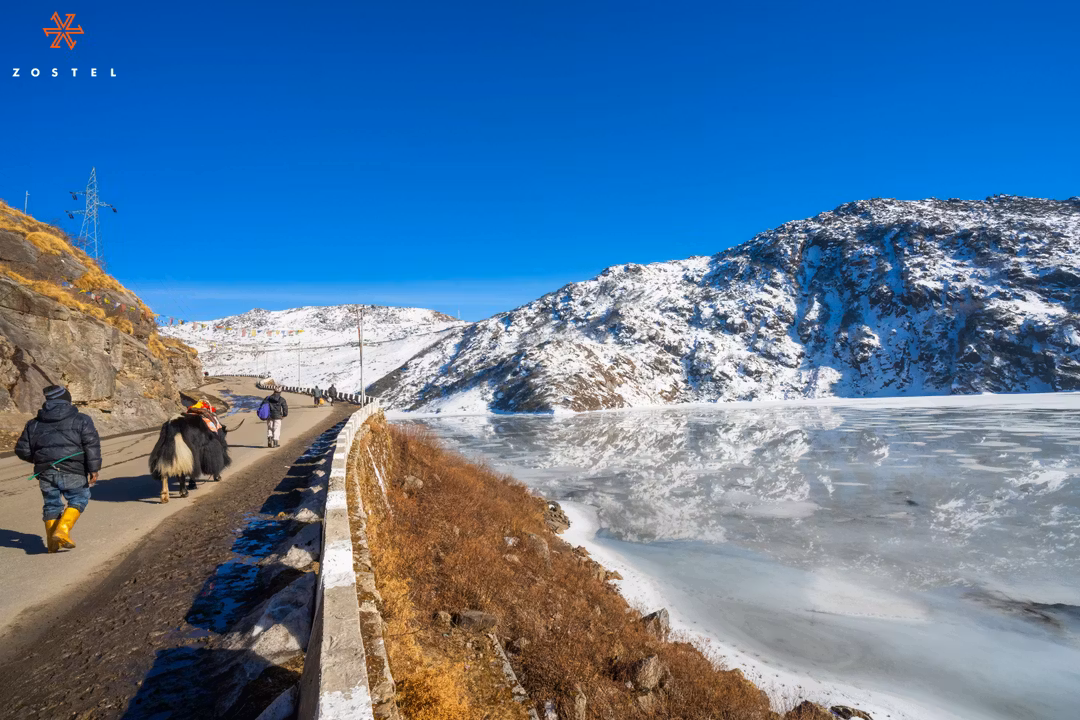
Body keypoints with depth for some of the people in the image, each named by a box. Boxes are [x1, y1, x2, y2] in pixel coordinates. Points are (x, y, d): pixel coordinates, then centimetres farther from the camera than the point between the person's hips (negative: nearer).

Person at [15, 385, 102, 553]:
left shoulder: (34, 424, 14)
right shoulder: (81, 420, 1)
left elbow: (22, 450, 16)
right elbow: (92, 445, -9)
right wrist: (93, 469, -8)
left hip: (46, 474, 4)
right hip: (72, 472, -4)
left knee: (51, 505, 17)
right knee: (78, 500, 12)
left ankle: (52, 544, 18)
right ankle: (62, 530, -8)